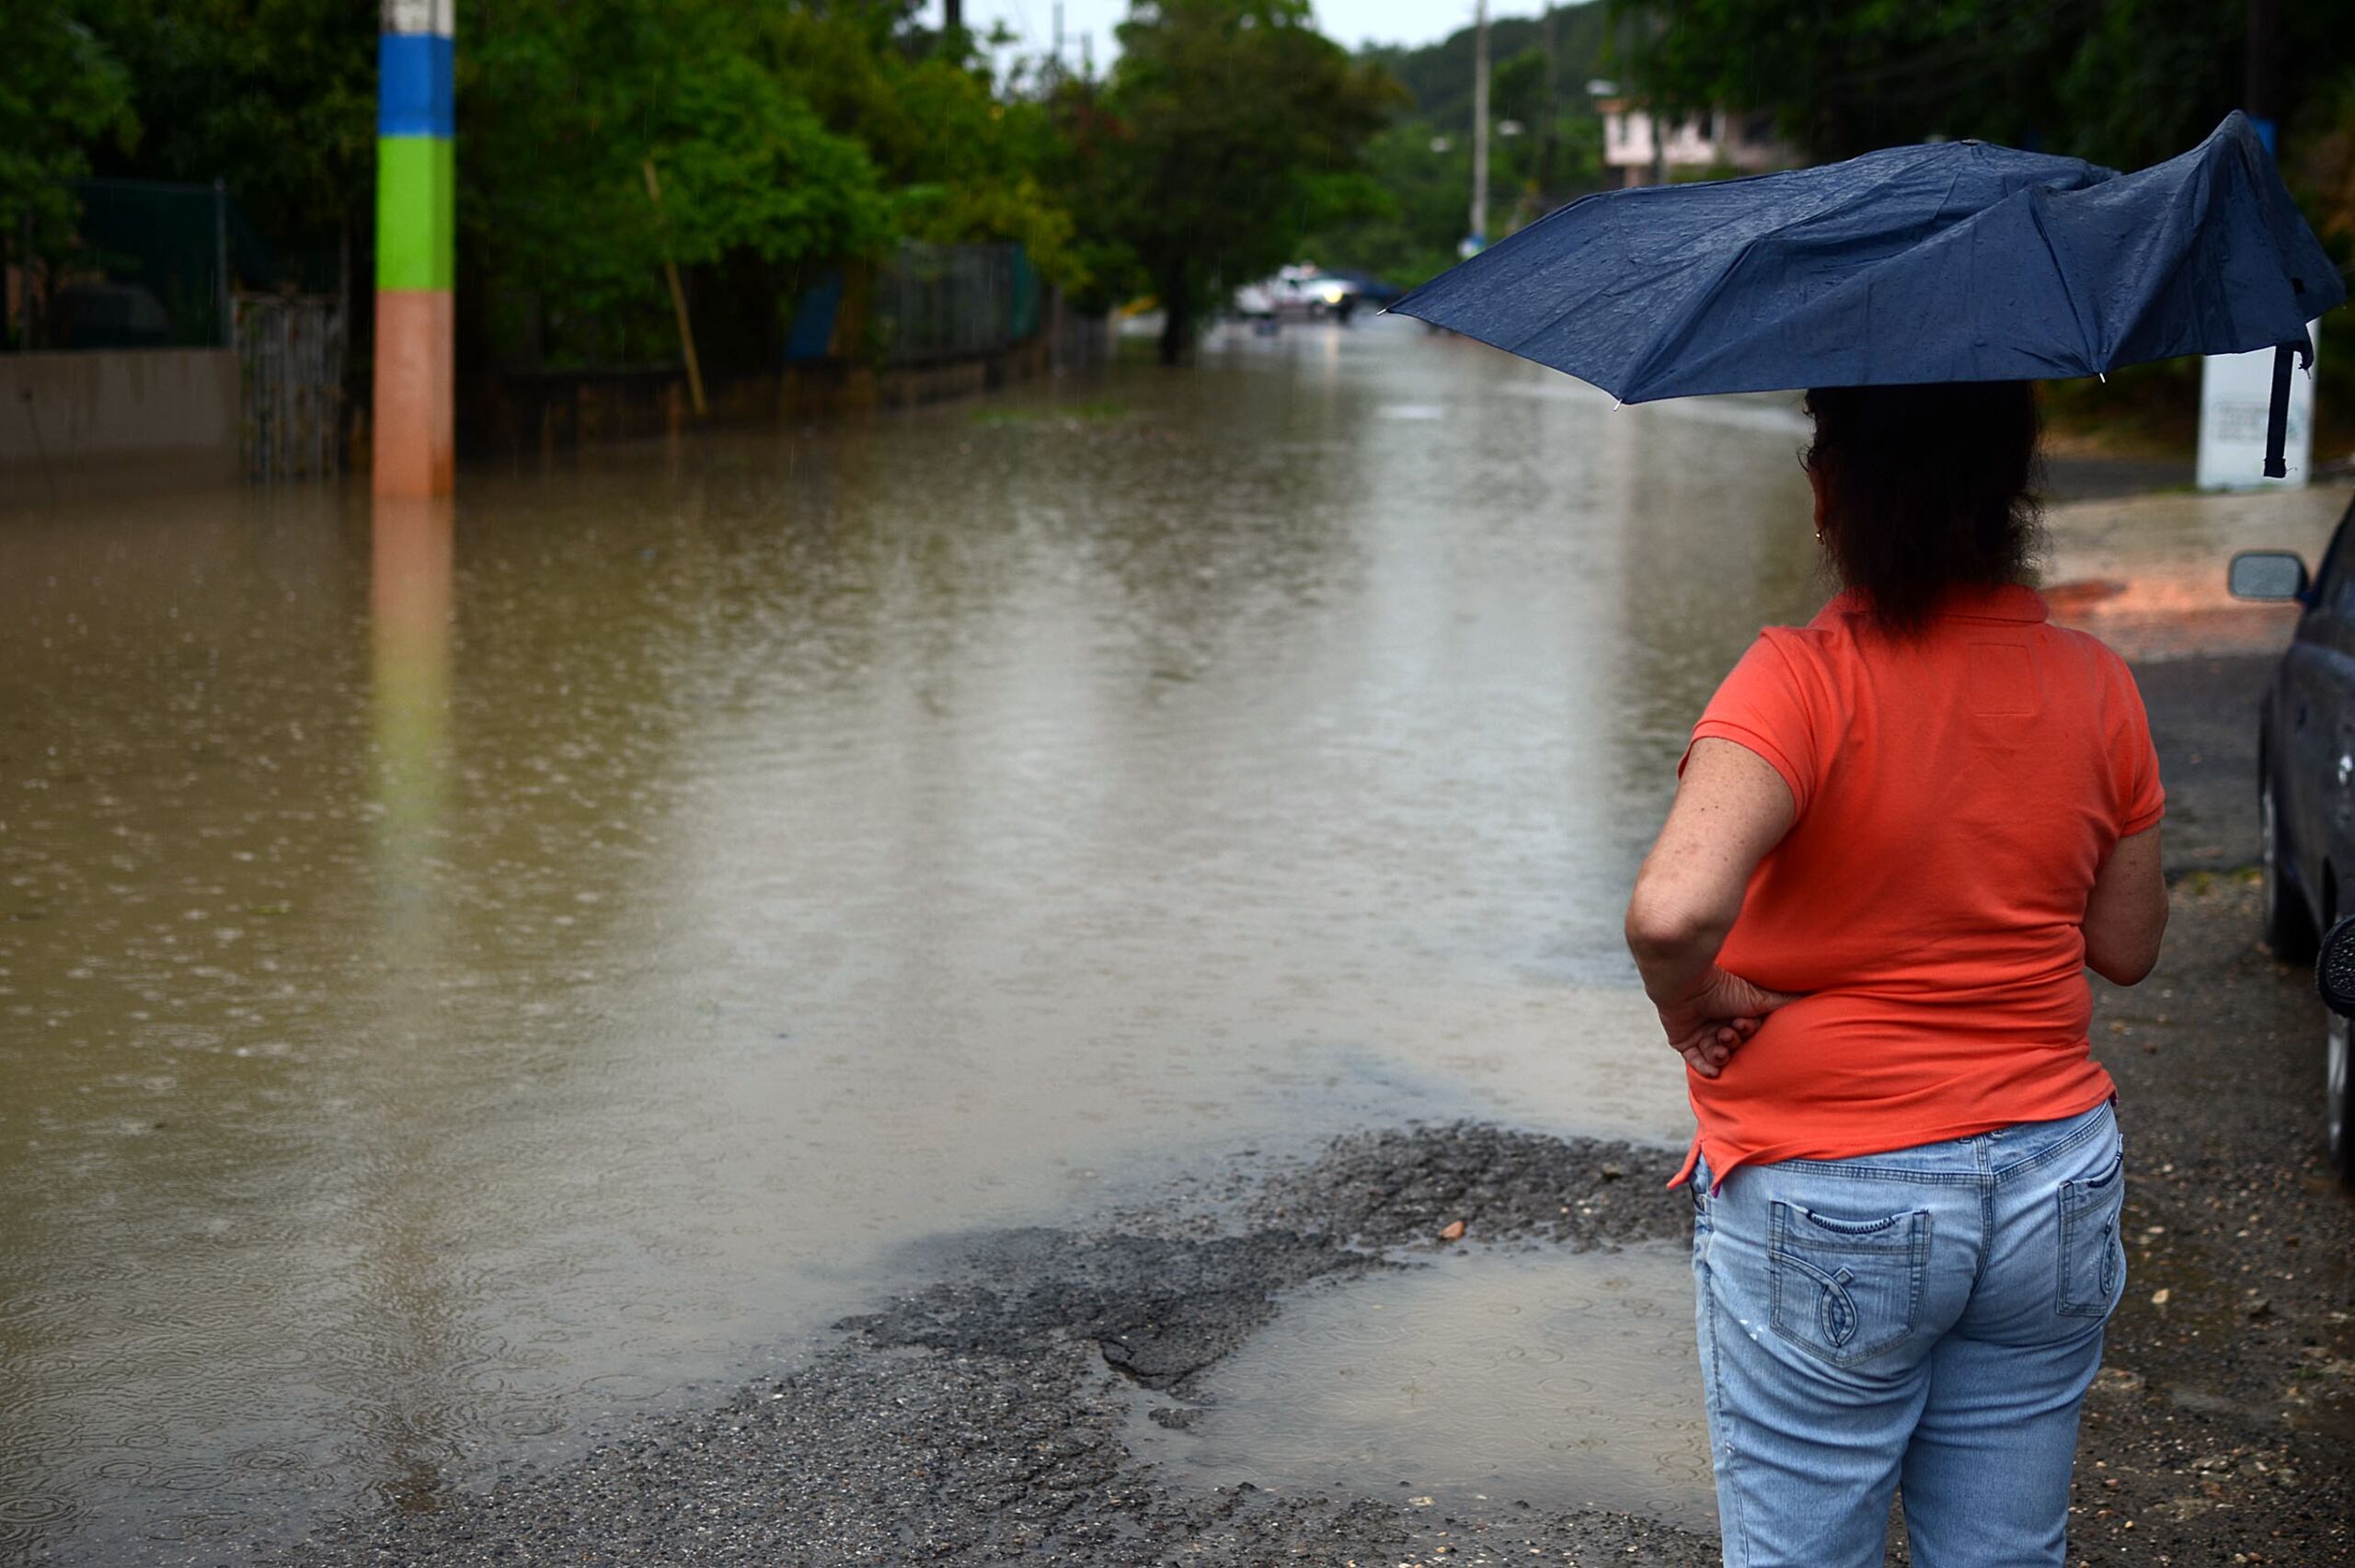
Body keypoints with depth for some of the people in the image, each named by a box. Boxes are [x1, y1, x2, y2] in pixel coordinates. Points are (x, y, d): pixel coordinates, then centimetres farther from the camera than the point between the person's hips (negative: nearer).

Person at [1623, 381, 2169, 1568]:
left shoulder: (1802, 682, -19)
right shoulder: (2093, 684, -3)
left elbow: (1672, 911, -34)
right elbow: (2126, 948, 7)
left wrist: (1690, 1002, -14)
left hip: (1826, 1215, -5)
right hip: (2054, 1188, 5)